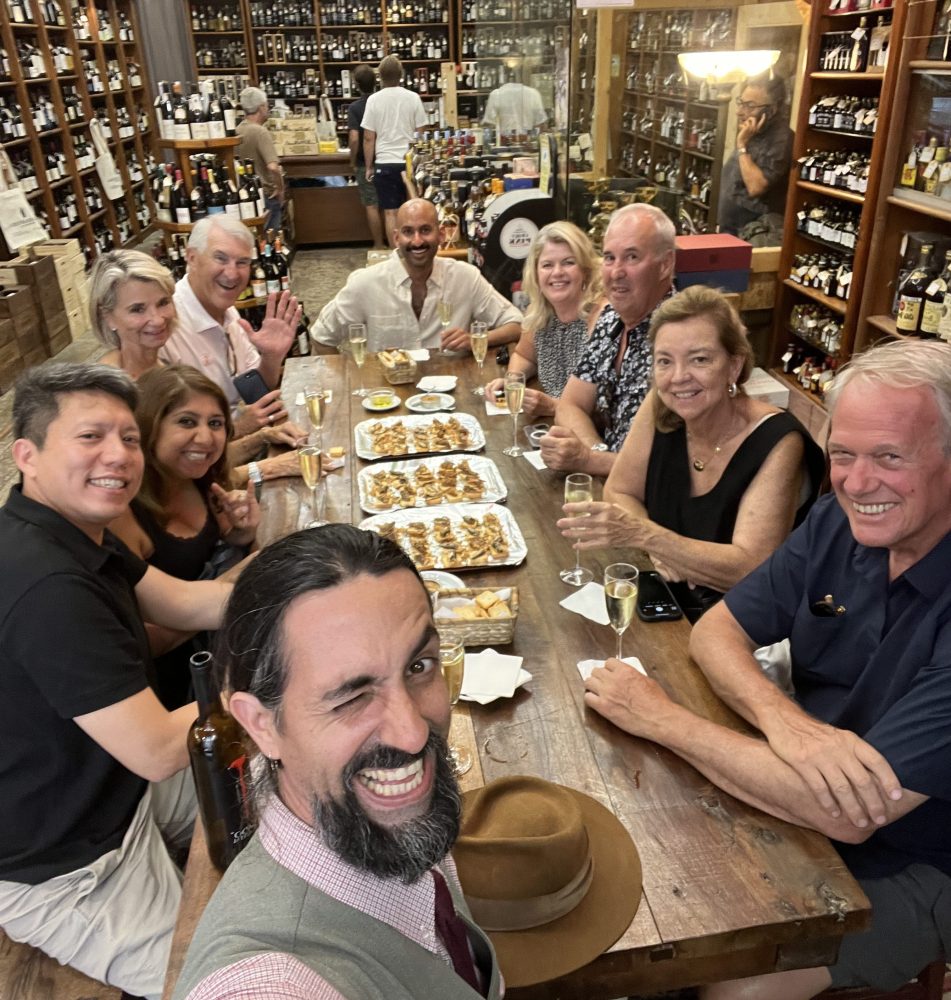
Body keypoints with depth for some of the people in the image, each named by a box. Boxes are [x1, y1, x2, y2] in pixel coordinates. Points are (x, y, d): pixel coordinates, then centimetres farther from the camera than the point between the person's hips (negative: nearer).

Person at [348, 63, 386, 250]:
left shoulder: (355, 107, -14)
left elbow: (354, 138, -20)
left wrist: (353, 162, -7)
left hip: (366, 163, -4)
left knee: (372, 206, 4)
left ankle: (379, 246, 8)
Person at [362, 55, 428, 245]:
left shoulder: (374, 99, -2)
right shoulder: (413, 97, -1)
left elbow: (368, 138, -2)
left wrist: (369, 166, 8)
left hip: (385, 164, -1)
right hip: (410, 162, 1)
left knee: (391, 212, 4)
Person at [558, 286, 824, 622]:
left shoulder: (776, 442, -20)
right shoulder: (660, 407, -7)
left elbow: (751, 570, -25)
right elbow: (619, 492, 2)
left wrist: (642, 533, -34)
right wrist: (662, 550, -17)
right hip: (665, 602, 5)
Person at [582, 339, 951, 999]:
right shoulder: (840, 520, -9)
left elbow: (848, 816, -33)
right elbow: (717, 630, -5)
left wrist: (661, 717, -25)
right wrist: (783, 719, -28)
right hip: (803, 810, 5)